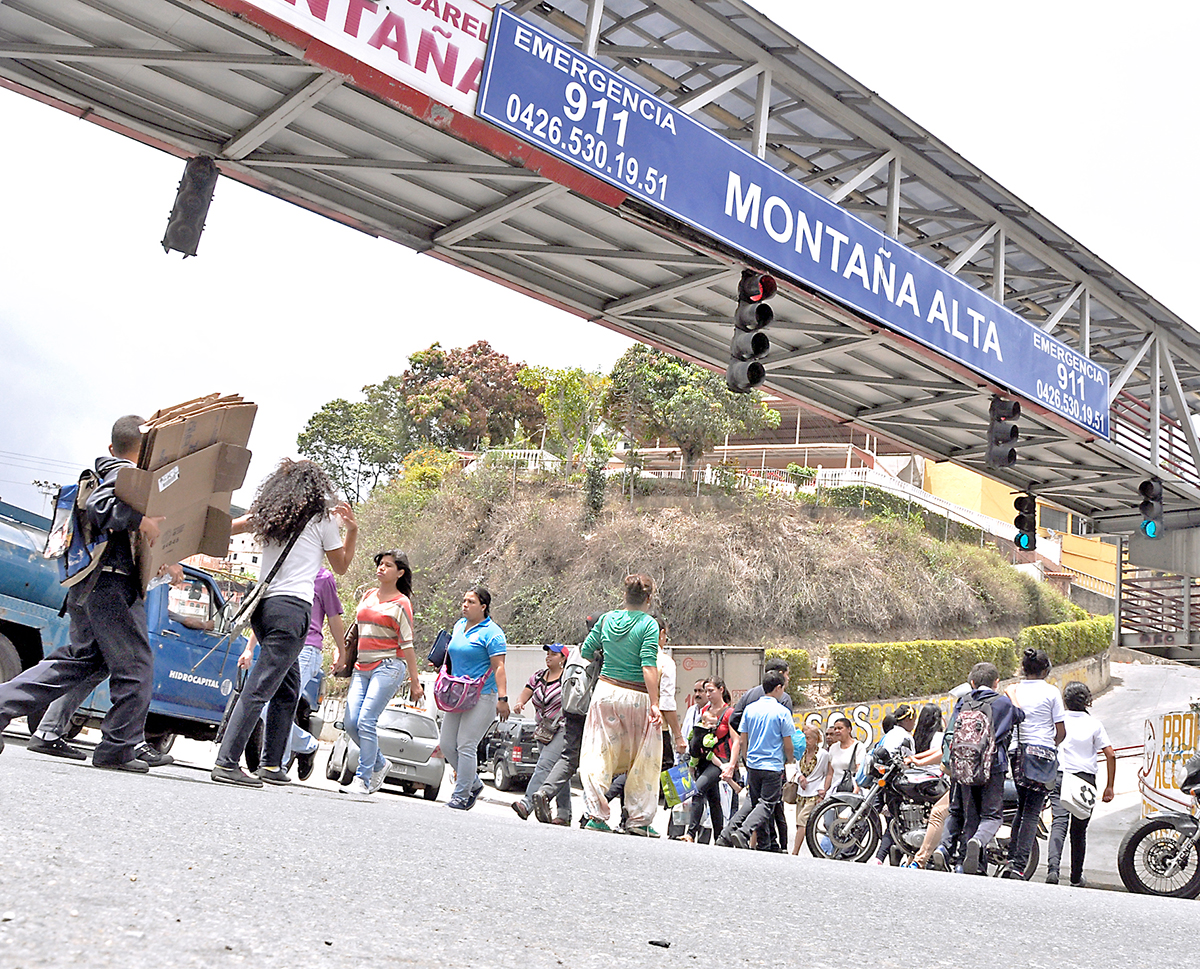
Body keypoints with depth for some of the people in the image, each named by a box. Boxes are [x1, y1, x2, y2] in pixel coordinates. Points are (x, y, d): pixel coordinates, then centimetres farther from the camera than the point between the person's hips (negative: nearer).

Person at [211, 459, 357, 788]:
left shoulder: (267, 513, 14)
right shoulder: (321, 517, 2)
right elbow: (341, 566, 14)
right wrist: (353, 530, 20)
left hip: (263, 606, 7)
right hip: (292, 607, -7)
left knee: (289, 689, 16)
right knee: (259, 688, -10)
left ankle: (272, 764, 18)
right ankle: (226, 764, -14)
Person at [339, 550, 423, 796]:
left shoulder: (401, 603, -1)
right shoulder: (368, 596, 17)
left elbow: (406, 644, -3)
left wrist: (414, 681, -4)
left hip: (388, 667, -6)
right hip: (362, 668, 6)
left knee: (366, 722, -15)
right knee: (351, 723, -2)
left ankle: (363, 781, -7)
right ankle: (379, 764, 19)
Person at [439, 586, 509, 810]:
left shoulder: (491, 633, -10)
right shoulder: (459, 625, 14)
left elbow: (499, 667, -15)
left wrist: (502, 698, -22)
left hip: (482, 697, -8)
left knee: (466, 746, -9)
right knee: (447, 744, 7)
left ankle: (461, 796, 1)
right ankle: (474, 783, 23)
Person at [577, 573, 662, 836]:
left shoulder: (607, 619, 5)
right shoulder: (649, 624, -8)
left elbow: (586, 652, 10)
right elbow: (649, 666, -17)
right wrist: (654, 704, -18)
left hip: (606, 692, 4)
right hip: (636, 696, -4)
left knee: (600, 754, 8)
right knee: (643, 760, 9)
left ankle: (597, 815, 5)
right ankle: (638, 821, 12)